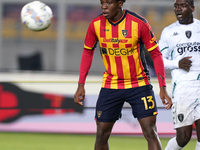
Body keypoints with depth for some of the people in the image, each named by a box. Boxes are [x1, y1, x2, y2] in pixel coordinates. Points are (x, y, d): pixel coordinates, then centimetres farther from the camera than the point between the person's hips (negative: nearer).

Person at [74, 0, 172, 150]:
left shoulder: (139, 23, -15)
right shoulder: (96, 25, -6)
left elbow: (156, 54, -9)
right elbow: (88, 52, 9)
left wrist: (163, 88, -13)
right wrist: (81, 85, 4)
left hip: (139, 85, -2)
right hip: (110, 86, 3)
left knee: (151, 133, -9)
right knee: (101, 135, 3)